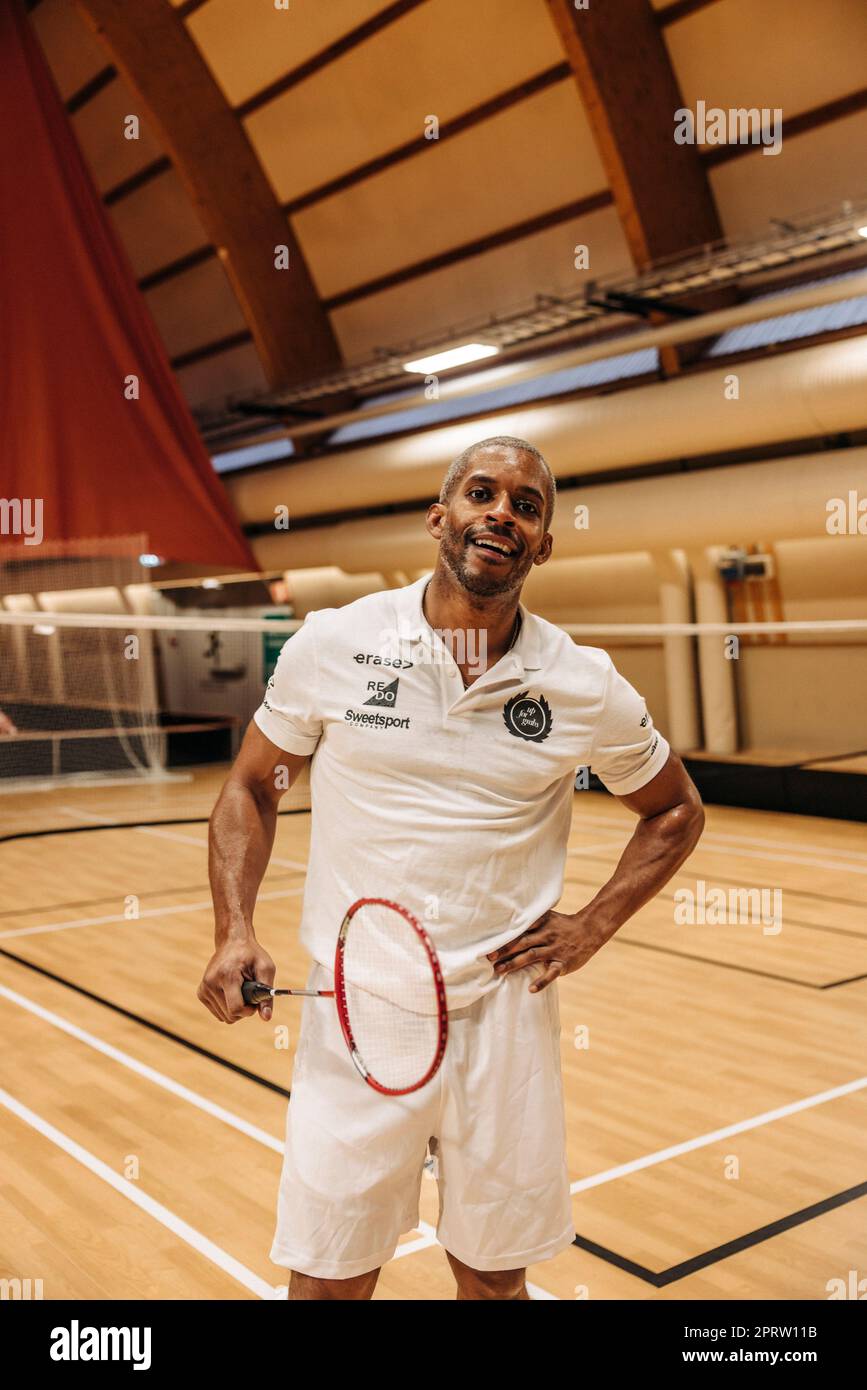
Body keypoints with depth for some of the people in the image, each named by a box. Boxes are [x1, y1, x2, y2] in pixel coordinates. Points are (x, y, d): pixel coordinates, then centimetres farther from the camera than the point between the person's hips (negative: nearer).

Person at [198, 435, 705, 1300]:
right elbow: (251, 787, 7)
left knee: (494, 1277, 16)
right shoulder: (332, 644, -4)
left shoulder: (585, 687, -3)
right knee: (327, 1279, 7)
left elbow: (675, 811, 13)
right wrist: (234, 932, -6)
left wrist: (592, 928, 1)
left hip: (505, 1015, 1)